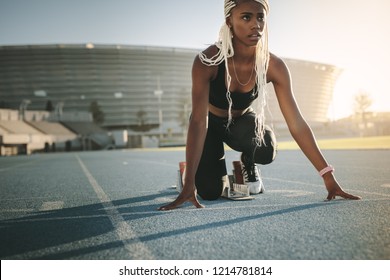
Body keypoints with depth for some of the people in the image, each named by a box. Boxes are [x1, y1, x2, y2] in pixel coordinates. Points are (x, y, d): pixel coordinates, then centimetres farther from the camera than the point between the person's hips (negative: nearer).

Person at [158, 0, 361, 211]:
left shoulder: (273, 66, -24)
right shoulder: (207, 61, -32)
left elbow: (296, 123, -23)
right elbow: (199, 121, -37)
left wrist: (328, 176, -27)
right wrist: (189, 184, -43)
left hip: (243, 122, 2)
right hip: (211, 123, -2)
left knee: (266, 151, -32)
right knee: (210, 191, -18)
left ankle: (248, 165, 7)